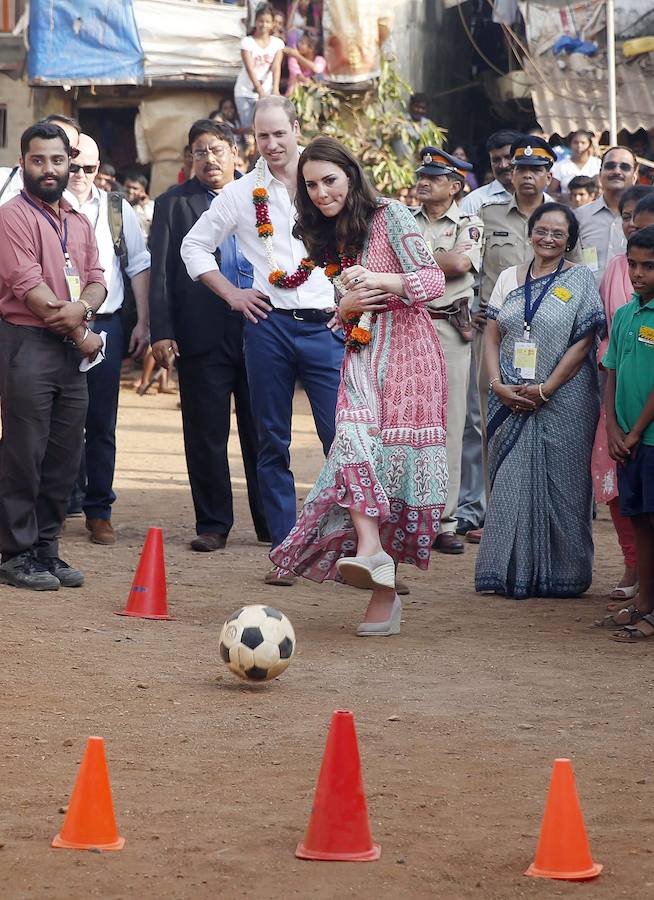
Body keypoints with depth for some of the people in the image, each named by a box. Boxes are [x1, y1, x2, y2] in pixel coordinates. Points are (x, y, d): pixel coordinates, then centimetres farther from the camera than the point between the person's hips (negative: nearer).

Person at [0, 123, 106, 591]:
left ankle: (46, 548, 16)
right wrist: (81, 334, -9)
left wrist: (82, 308, -12)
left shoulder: (78, 222, 17)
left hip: (72, 349, 7)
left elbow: (96, 280, 12)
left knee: (65, 456, 8)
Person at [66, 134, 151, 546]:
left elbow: (139, 266, 14)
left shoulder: (117, 210, 9)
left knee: (102, 426, 4)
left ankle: (99, 512, 11)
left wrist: (143, 323, 8)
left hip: (104, 326, 2)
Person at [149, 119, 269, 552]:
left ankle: (272, 522, 14)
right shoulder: (173, 204, 7)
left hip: (260, 331, 1)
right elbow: (161, 273, 2)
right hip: (203, 334, -1)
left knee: (263, 433, 6)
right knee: (206, 434, 2)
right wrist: (162, 332, -6)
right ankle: (213, 524, 11)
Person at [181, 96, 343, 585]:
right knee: (274, 443, 4)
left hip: (326, 325, -1)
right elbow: (195, 245, 16)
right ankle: (284, 551, 10)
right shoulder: (241, 193, 7)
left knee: (342, 435, -7)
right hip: (269, 325, 1)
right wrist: (231, 293, 7)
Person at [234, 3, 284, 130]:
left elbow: (276, 68, -11)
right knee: (248, 128, -7)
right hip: (245, 92, -1)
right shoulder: (247, 42, -6)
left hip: (267, 92, 1)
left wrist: (275, 89, -26)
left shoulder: (278, 43, 1)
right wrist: (260, 90, -28)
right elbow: (250, 68, -16)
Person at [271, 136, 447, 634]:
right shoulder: (327, 238, 18)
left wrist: (378, 279, -25)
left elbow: (433, 280, -9)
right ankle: (370, 551, -34)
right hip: (362, 355, 5)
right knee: (354, 438, -22)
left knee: (395, 458, -10)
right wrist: (346, 305, -2)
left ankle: (385, 588, -9)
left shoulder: (390, 215, -2)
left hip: (408, 352, -5)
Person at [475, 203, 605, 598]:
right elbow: (492, 337, 10)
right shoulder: (509, 278, 12)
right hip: (510, 400, 4)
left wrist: (545, 390, -13)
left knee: (559, 485, -1)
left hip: (563, 399, -4)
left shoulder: (580, 280, 0)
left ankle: (560, 575, 7)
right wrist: (498, 385, -5)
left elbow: (582, 344, -7)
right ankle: (511, 572, 10)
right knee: (510, 483, 3)